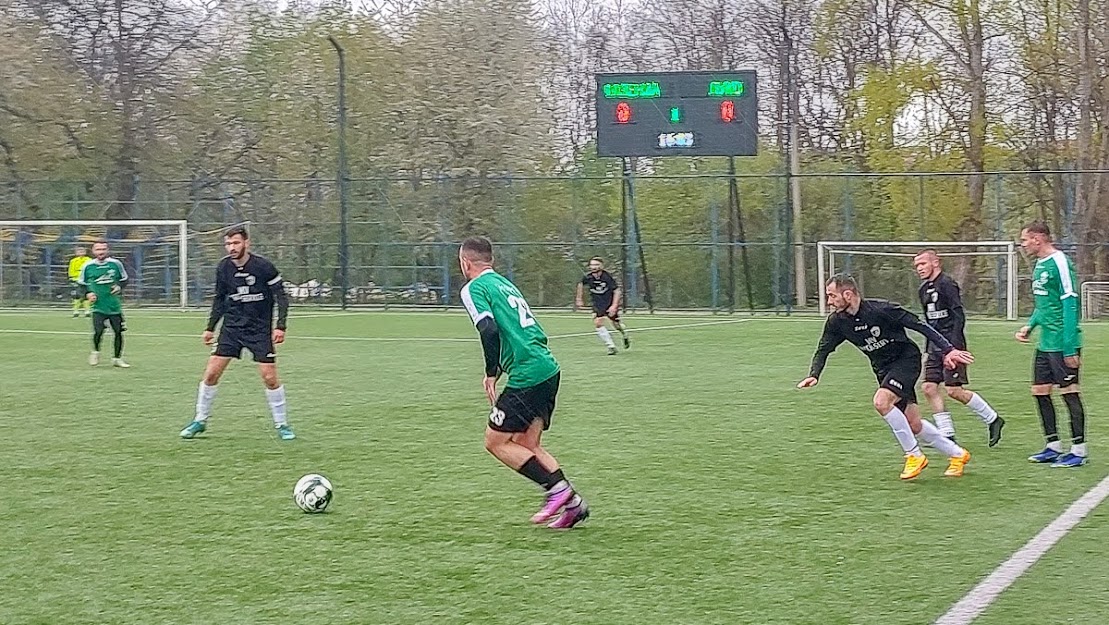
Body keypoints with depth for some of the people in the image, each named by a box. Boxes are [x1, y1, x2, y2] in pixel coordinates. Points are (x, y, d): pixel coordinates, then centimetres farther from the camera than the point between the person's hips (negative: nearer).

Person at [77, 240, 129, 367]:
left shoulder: (115, 264, -1)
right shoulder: (87, 266, -1)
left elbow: (124, 279, 13)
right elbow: (81, 284, 12)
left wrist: (119, 287, -6)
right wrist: (87, 294, -5)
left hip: (114, 305, 2)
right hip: (98, 306, -2)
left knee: (119, 332, 2)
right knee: (98, 331, -16)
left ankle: (117, 358, 21)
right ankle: (96, 352, 14)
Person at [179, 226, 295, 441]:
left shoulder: (264, 267, -13)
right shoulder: (223, 268, -1)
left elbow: (281, 297, -7)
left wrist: (280, 326, -16)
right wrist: (210, 327, 12)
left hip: (260, 329, -3)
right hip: (231, 326, 3)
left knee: (270, 377, -8)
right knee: (211, 373, -4)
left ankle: (282, 424, 8)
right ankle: (200, 421, 12)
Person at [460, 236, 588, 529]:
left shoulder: (474, 289, -3)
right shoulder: (505, 283, 23)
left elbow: (489, 330, -19)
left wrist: (491, 374, -9)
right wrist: (498, 370, 23)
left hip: (527, 376, -8)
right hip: (549, 369, 8)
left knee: (495, 441, 3)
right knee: (528, 446, 14)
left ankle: (557, 488, -4)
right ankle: (573, 504, 6)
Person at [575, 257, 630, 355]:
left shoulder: (608, 277, -25)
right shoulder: (587, 277, -15)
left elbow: (617, 291, -19)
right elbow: (581, 284, 8)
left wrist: (614, 306, -27)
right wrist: (578, 299, 13)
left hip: (611, 303, -2)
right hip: (598, 304, 2)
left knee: (616, 324, 10)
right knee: (597, 322, -18)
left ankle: (625, 336, 47)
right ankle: (611, 347, -10)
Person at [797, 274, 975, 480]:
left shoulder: (881, 309, -26)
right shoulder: (837, 322, -8)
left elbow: (919, 325, -21)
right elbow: (823, 350, 4)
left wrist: (948, 350, -24)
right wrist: (814, 375, -14)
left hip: (906, 359, -6)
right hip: (883, 368, 7)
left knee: (881, 401, -27)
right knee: (913, 424, 6)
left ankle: (914, 455, -12)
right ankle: (957, 454, 27)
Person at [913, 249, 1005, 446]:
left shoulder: (947, 284, -11)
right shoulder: (924, 289, 15)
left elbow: (959, 316, -16)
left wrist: (953, 347, -21)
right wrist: (929, 348, 20)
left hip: (951, 344, -8)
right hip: (935, 346, 9)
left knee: (954, 390, -10)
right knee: (929, 387, -2)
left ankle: (992, 420, 7)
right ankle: (947, 434, 3)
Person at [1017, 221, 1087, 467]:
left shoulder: (1059, 263, -16)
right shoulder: (1040, 264, 12)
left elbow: (1070, 305, -18)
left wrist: (1070, 348, -20)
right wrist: (1030, 326, 10)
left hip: (1062, 344, -9)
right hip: (1045, 343, 9)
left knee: (1069, 392, -3)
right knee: (1040, 391, 11)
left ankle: (1079, 451, 4)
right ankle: (1054, 447, 21)